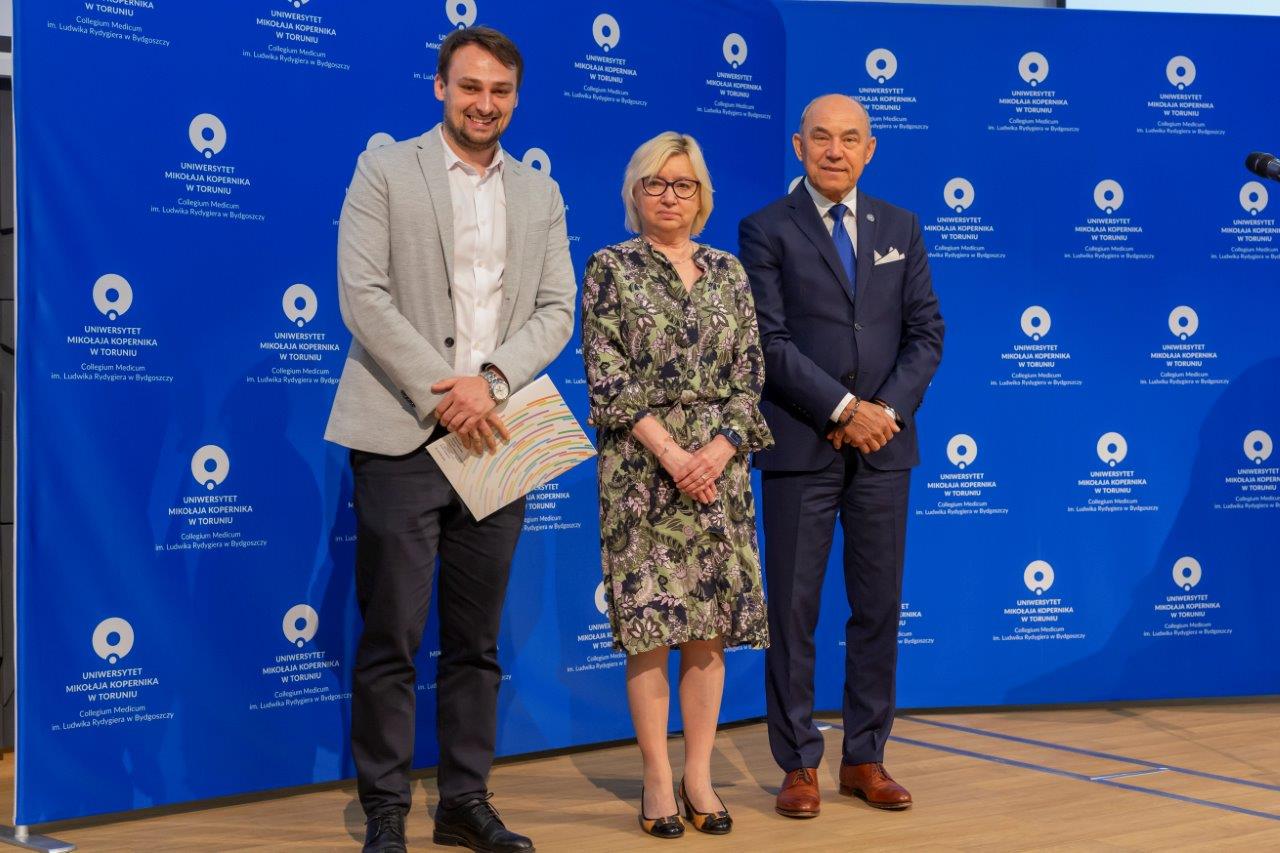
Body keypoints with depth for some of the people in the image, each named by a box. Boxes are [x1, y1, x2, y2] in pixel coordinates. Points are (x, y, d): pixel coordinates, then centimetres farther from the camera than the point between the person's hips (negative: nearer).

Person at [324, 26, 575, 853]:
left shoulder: (540, 194, 14)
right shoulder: (385, 171, 2)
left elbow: (557, 310, 6)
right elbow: (363, 296, -7)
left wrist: (490, 380, -11)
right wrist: (442, 395, -13)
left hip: (494, 438, 4)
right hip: (404, 437, -4)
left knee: (477, 641, 9)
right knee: (391, 638, -1)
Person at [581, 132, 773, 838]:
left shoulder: (728, 272, 12)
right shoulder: (610, 268, 2)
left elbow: (749, 375, 7)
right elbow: (607, 377, -6)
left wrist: (720, 448, -8)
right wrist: (671, 452, -13)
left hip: (720, 467, 3)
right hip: (641, 468, -3)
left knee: (711, 624, 3)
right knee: (649, 624, -2)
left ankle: (699, 776, 12)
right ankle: (657, 779, 7)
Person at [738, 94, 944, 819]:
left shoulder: (900, 228, 12)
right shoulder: (766, 230, 0)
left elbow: (926, 332, 7)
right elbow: (771, 342, -8)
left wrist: (888, 410, -8)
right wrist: (844, 409, -14)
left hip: (884, 444, 4)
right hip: (801, 447, -3)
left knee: (879, 607, 7)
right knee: (793, 610, 1)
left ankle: (866, 759, 19)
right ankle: (799, 765, 11)